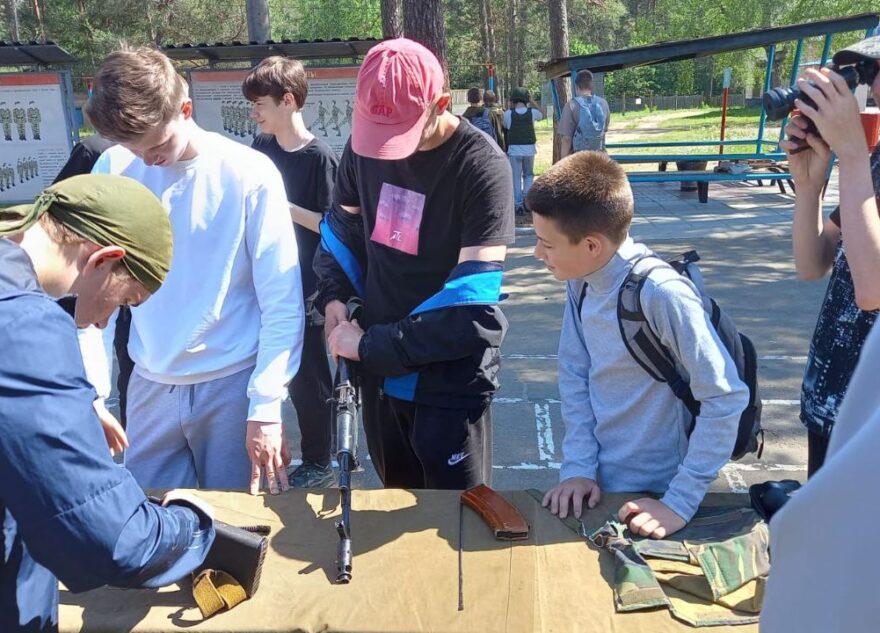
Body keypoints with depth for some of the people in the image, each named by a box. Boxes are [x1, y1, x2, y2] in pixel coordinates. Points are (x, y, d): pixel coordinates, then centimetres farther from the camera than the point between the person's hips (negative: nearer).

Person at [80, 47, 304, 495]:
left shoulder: (249, 174, -12)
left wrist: (266, 406, -15)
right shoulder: (113, 170, -2)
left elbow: (282, 302, -11)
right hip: (150, 386, 3)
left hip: (233, 383, -3)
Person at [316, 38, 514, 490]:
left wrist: (370, 346, -21)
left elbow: (472, 301, -25)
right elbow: (342, 223, 14)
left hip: (450, 379, -5)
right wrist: (333, 296, -3)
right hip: (379, 367, 6)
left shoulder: (482, 165, -20)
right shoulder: (364, 143, -2)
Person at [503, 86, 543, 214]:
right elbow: (542, 115, 19)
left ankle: (518, 204, 6)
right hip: (529, 149, 1)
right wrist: (533, 102, 21)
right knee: (529, 175, 19)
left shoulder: (508, 113, -8)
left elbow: (504, 126, 11)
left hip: (514, 149, -1)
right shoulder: (532, 112, -2)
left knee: (516, 178, 6)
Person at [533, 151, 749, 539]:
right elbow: (574, 375, 0)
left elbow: (727, 398, -24)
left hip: (652, 497, -6)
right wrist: (578, 467, -8)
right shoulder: (580, 282, -7)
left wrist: (681, 501, -22)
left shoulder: (661, 294, -27)